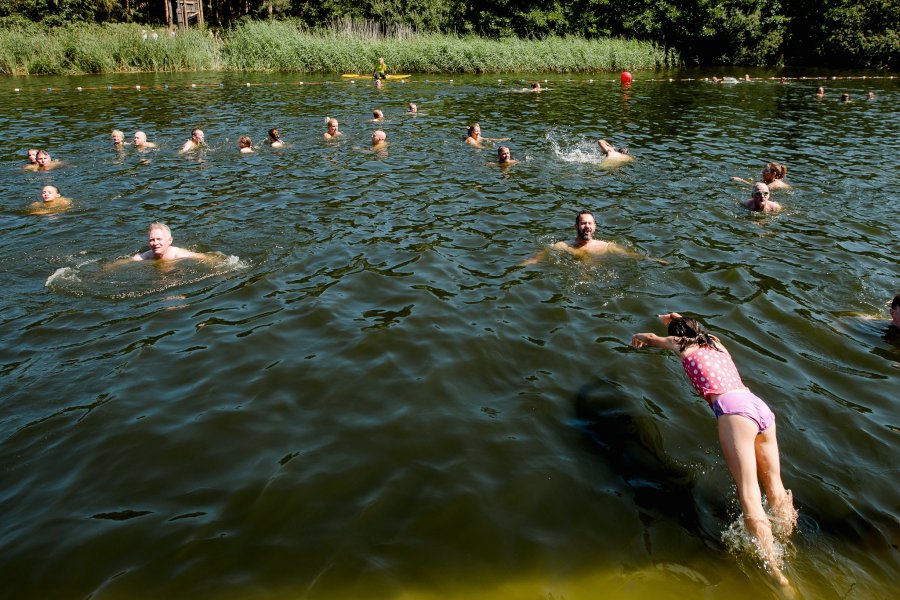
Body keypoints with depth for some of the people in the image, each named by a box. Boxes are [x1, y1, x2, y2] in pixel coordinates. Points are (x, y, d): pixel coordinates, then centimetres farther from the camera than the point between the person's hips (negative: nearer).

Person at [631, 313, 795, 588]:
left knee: (750, 497, -14)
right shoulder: (716, 342, 31)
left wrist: (640, 338, 59)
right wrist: (677, 320, 73)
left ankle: (775, 571, -23)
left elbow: (653, 338, 38)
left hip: (734, 409, -7)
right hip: (761, 407, 7)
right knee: (774, 485, 16)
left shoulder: (683, 345, 18)